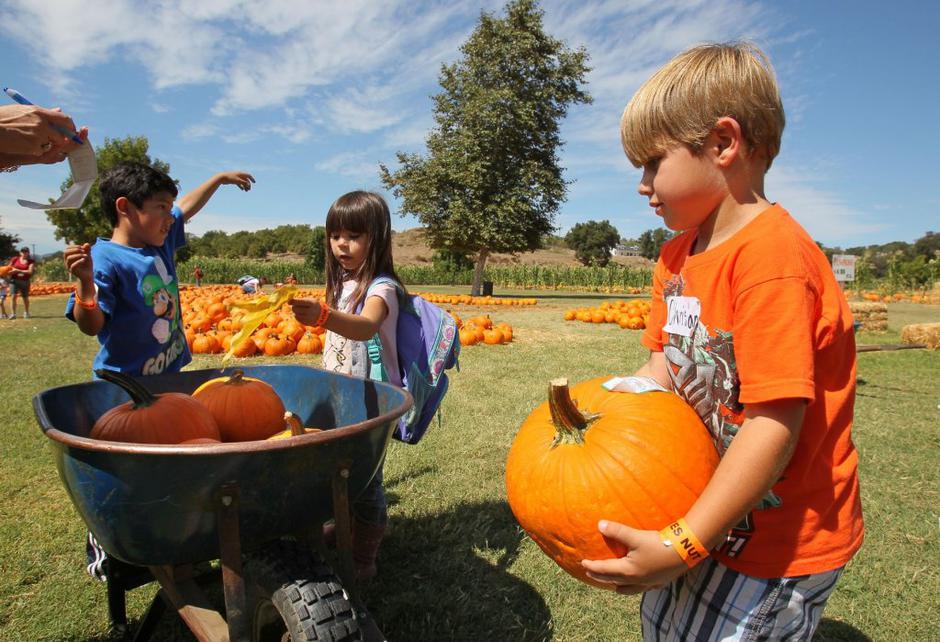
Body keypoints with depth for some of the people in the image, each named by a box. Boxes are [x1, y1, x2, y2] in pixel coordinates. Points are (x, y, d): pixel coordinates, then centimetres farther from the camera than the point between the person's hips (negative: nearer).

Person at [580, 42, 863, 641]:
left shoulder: (770, 254, -28)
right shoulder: (677, 257, 2)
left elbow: (774, 423, -31)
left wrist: (681, 545, -29)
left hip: (782, 538, -9)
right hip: (711, 517, 9)